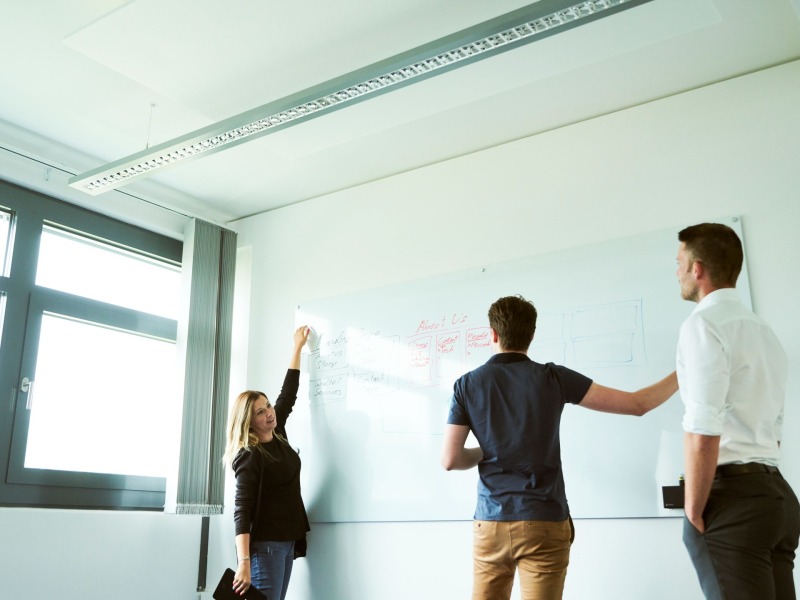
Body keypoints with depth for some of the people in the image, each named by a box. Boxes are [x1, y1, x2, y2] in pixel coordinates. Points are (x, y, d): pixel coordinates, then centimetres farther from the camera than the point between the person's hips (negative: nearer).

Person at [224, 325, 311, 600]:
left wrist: (298, 347, 22)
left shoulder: (277, 434, 7)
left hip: (287, 541, 8)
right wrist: (244, 563, -29)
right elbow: (242, 511, -21)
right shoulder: (250, 456, -15)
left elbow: (288, 393, 18)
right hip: (264, 546, -8)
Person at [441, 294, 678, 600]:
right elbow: (637, 404, 0)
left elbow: (450, 459, -4)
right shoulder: (553, 378, -4)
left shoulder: (467, 385, -1)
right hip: (543, 524, -1)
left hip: (490, 523, 1)